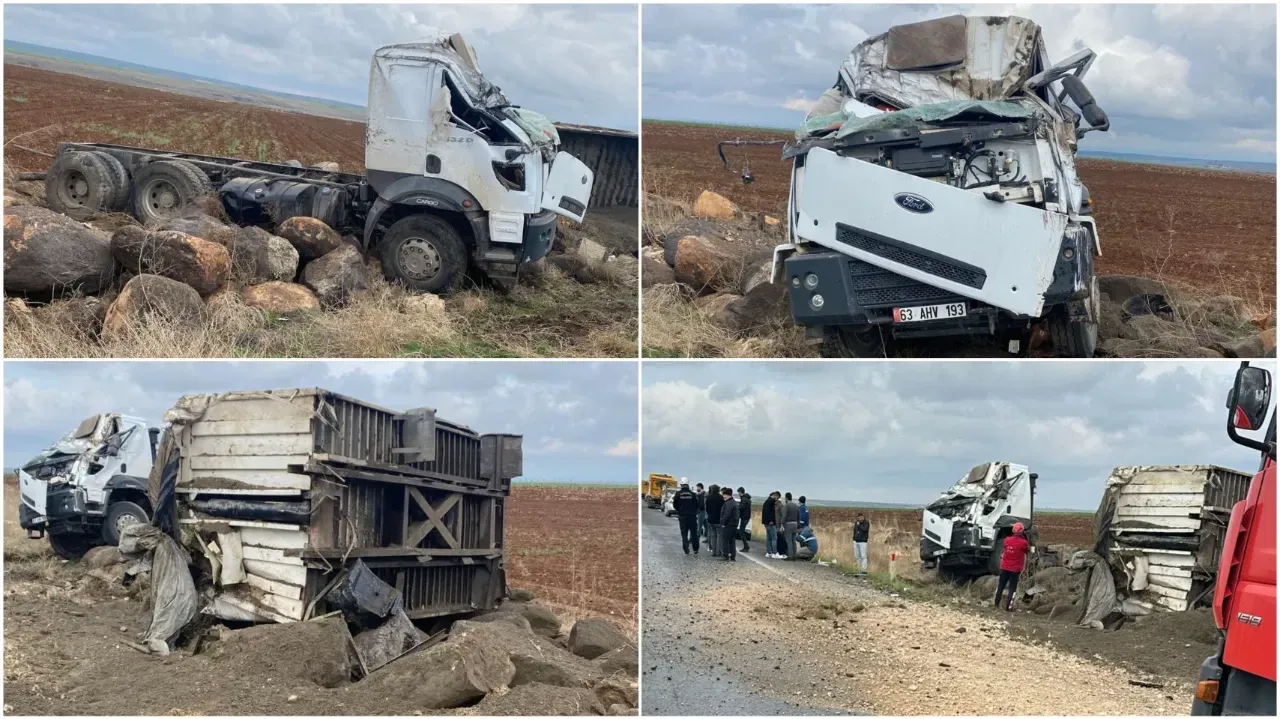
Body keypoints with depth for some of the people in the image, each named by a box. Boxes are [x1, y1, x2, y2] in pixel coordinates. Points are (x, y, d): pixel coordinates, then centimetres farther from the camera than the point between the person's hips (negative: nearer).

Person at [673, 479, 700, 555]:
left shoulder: (678, 494, -6)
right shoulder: (692, 494, -7)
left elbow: (674, 505, 2)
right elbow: (697, 505, 1)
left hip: (682, 516, 0)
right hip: (692, 515, 0)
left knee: (684, 533, 5)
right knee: (693, 532, 9)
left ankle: (686, 549, -5)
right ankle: (695, 549, 11)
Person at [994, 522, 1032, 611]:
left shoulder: (1007, 540, -5)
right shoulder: (1023, 542, -16)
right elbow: (1028, 550, 4)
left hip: (1004, 568, 3)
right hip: (1015, 569, -3)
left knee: (1000, 586, 15)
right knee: (1012, 588, 5)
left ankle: (996, 604, 22)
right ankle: (1008, 607, 3)